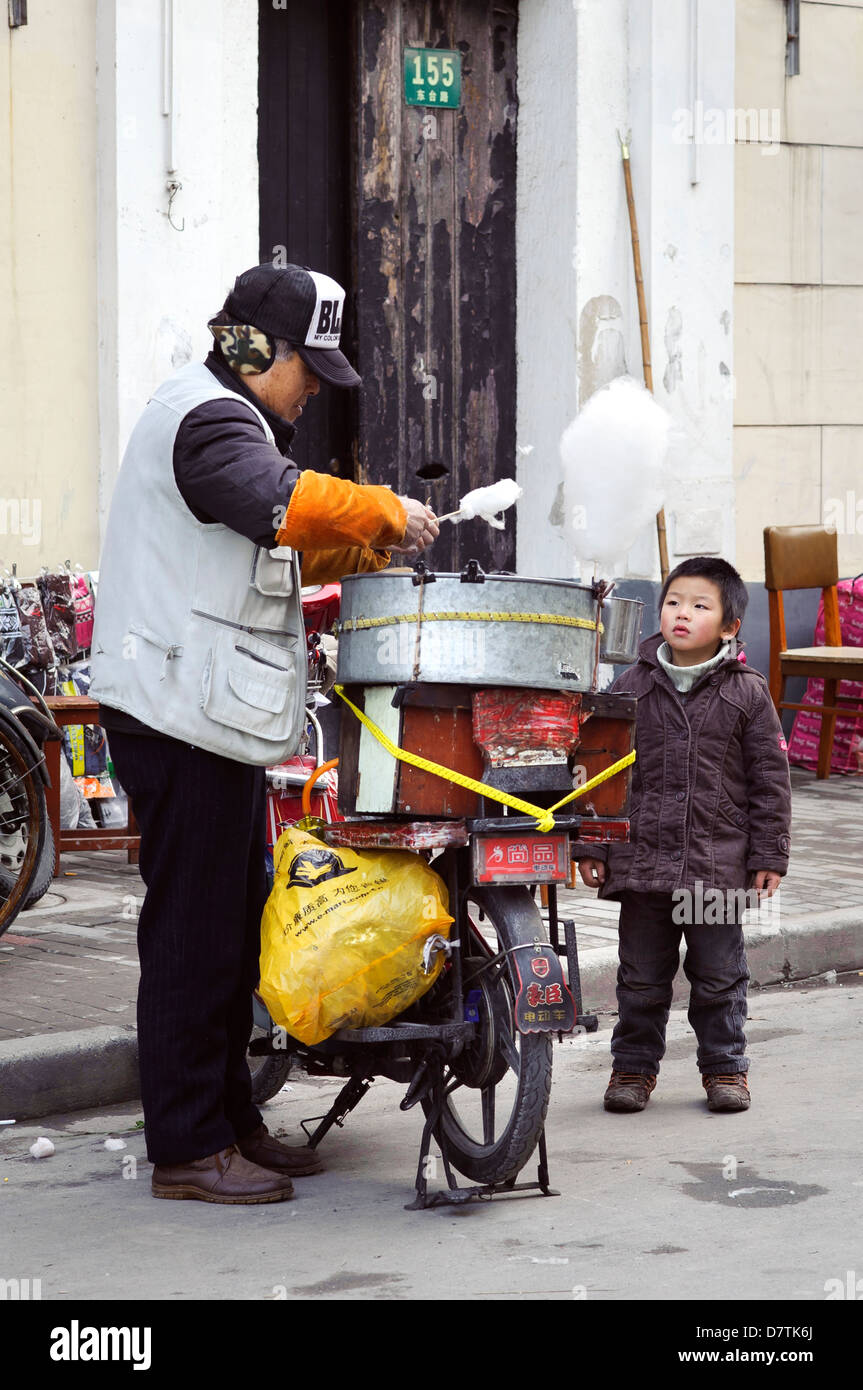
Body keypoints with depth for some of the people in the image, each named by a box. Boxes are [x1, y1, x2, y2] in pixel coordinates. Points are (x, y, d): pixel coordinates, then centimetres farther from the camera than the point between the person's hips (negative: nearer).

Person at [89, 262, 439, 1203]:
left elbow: (278, 550, 26)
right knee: (192, 925, -7)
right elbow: (285, 504, -33)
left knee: (235, 920, 14)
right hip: (181, 712, -11)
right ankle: (187, 1149, -2)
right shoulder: (206, 420, -13)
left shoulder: (228, 420, 22)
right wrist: (389, 513, -21)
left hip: (215, 717, 11)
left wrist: (362, 550, 10)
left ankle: (229, 1118, 22)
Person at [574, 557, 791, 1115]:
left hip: (719, 865, -1)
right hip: (642, 858, 1)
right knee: (642, 975, 9)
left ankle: (725, 1065, 23)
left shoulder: (748, 693, 0)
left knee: (719, 975, 9)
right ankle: (634, 1065, 22)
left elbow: (770, 778, 2)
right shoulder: (632, 687, 3)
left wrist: (769, 855, -1)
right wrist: (591, 847, 4)